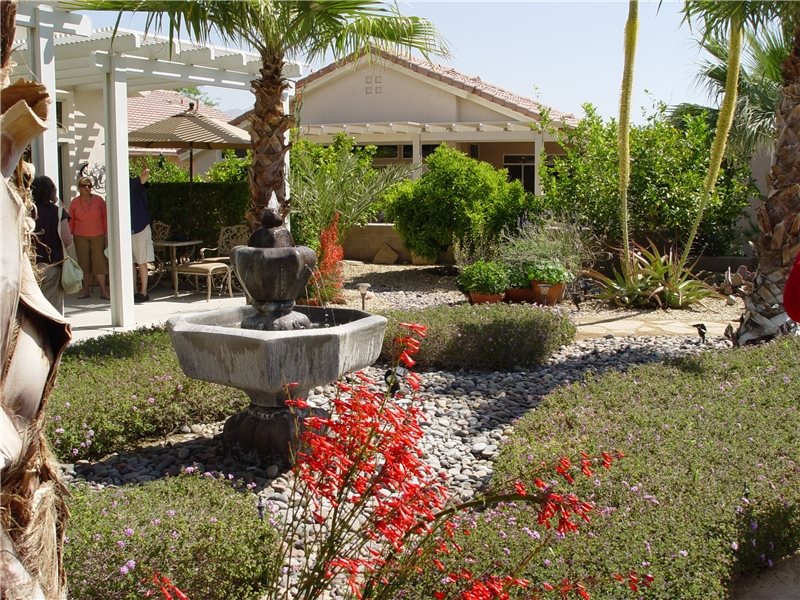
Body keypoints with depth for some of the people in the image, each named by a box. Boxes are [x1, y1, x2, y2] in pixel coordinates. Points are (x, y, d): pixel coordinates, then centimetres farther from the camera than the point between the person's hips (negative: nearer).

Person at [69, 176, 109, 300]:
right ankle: (85, 289, 11)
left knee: (99, 261, -5)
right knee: (83, 262, 4)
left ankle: (103, 290, -2)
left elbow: (105, 218, 2)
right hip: (80, 237, 1)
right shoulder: (74, 202, 3)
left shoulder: (99, 200, -1)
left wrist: (107, 236, -1)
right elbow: (71, 221, 9)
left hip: (97, 236, -1)